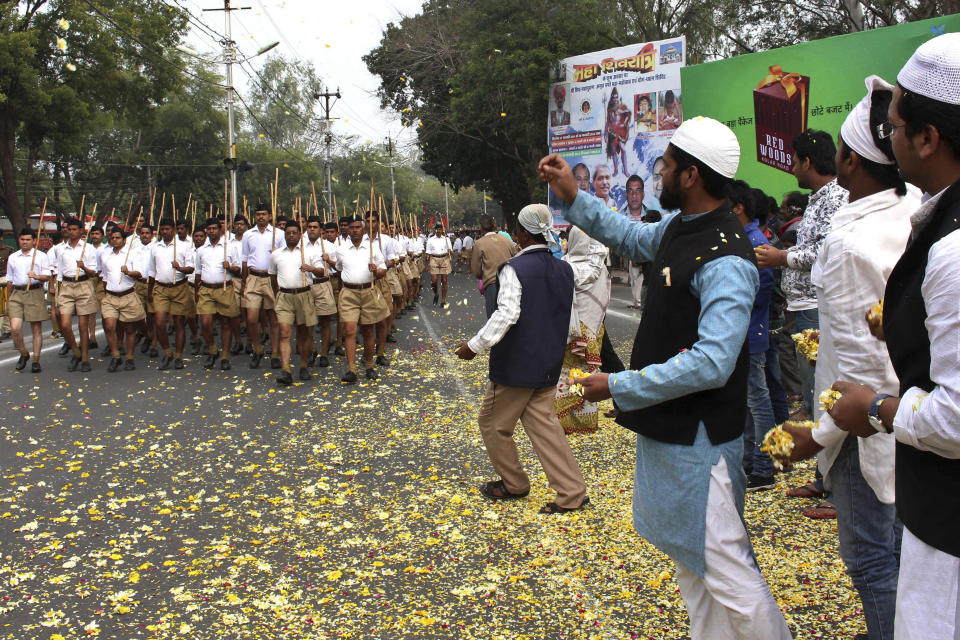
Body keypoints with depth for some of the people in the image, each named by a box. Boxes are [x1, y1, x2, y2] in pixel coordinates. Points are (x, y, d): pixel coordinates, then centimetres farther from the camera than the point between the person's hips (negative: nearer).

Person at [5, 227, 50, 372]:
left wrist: (37, 276, -22)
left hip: (35, 293, -3)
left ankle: (36, 361, 9)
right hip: (16, 294, 3)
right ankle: (24, 354, 13)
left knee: (36, 329, 0)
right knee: (15, 328, -10)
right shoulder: (12, 257, 15)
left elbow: (47, 277, -1)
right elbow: (9, 280, 21)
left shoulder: (41, 256, 5)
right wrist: (8, 300, 20)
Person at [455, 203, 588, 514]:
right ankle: (572, 492, 9)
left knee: (494, 423, 11)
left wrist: (475, 344, -22)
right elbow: (567, 315, 13)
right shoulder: (564, 269, 5)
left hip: (516, 364, -7)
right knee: (542, 422, 12)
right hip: (549, 364, 7)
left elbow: (507, 314, -27)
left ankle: (513, 484, 25)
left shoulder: (515, 268, -17)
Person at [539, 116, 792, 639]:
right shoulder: (677, 229, 6)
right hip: (665, 425, 10)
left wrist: (619, 386, -24)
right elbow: (629, 236, 27)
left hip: (699, 438, -10)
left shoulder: (725, 262, -24)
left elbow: (711, 363, -30)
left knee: (726, 572, -1)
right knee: (689, 559, 22)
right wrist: (572, 198, 16)